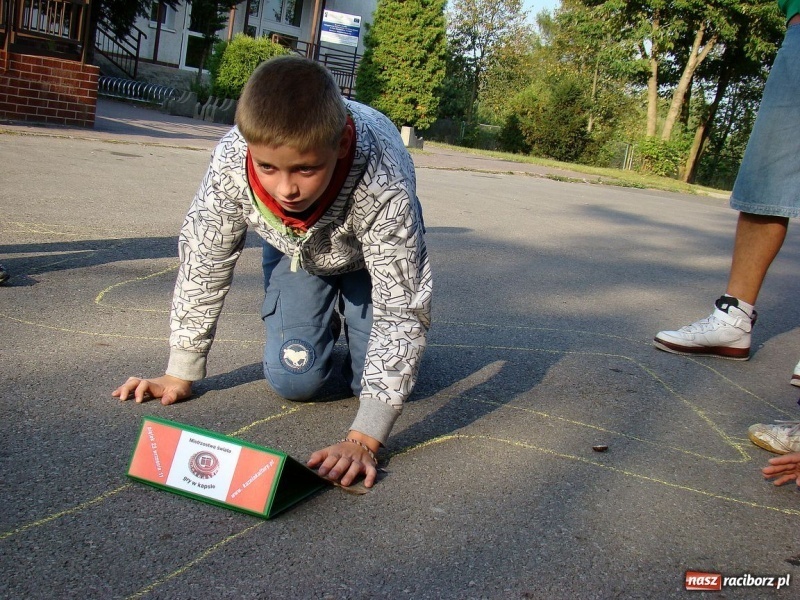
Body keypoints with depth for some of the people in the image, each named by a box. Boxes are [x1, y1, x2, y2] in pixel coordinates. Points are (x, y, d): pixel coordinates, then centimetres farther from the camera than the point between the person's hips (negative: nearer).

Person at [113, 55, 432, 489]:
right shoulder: (231, 161, -37)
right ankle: (325, 321, 24)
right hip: (294, 247, 2)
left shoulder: (384, 187, -45)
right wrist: (180, 375, -15)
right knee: (293, 380, -10)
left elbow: (402, 311, -39)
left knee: (373, 377, -12)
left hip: (370, 252, -2)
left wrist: (363, 439, -44)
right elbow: (202, 263, -22)